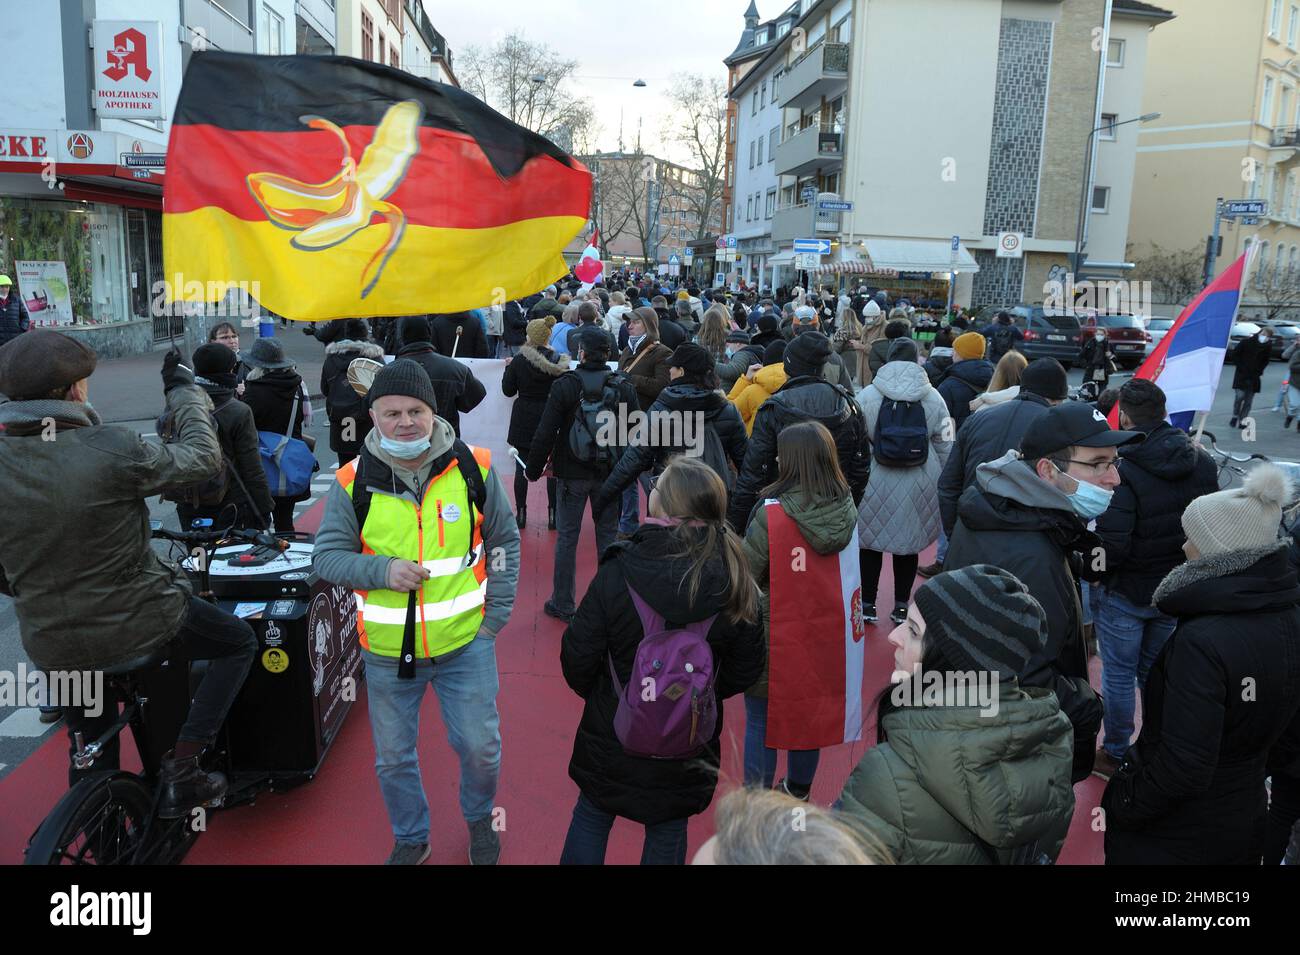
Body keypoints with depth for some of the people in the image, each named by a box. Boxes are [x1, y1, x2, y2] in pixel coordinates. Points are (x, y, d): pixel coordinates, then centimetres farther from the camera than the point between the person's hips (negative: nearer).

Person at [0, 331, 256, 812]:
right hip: (138, 623, -5)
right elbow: (201, 457, -7)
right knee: (239, 642, 20)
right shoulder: (111, 449, -24)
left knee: (89, 736, 29)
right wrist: (184, 390, 7)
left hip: (49, 643, 5)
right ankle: (180, 770, 10)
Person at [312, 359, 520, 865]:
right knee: (393, 758, 16)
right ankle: (410, 839, 43)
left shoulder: (474, 467, -7)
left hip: (465, 643, 0)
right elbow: (326, 556, -2)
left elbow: (503, 542, 4)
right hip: (387, 651, 1)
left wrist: (495, 615, 1)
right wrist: (383, 570, -20)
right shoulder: (353, 481, -8)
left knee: (480, 747, 10)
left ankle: (480, 817, 43)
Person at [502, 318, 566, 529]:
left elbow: (508, 390, 0)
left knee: (522, 467, 8)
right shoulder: (557, 362, -7)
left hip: (523, 420, 0)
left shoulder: (518, 361, -7)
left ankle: (521, 514, 11)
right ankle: (553, 515, 10)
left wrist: (508, 368, 14)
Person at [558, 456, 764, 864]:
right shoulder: (736, 585, -15)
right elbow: (744, 670, -4)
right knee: (668, 831, 21)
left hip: (613, 737, -1)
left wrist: (595, 693, 7)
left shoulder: (616, 573, -23)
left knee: (591, 815, 23)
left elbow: (578, 657, -15)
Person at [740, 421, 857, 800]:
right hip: (823, 631, 6)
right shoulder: (847, 508, -8)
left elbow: (745, 574, -16)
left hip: (772, 632, -5)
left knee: (759, 720, 11)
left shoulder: (771, 512, -24)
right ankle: (798, 792, 40)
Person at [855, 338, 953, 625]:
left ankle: (867, 604, 20)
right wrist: (943, 483, 15)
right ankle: (901, 607, 22)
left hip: (875, 482, -2)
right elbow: (945, 447, 4)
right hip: (920, 485, 2)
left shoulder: (867, 396, -7)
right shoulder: (933, 398, 0)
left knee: (870, 541, 12)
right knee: (909, 544, 14)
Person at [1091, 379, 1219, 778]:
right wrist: (1183, 565, 15)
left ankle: (1115, 754, 24)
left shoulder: (1122, 470, -26)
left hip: (1124, 592, -6)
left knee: (1119, 676, 11)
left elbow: (1110, 545, -28)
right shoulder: (1202, 461, -4)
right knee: (1157, 673, 22)